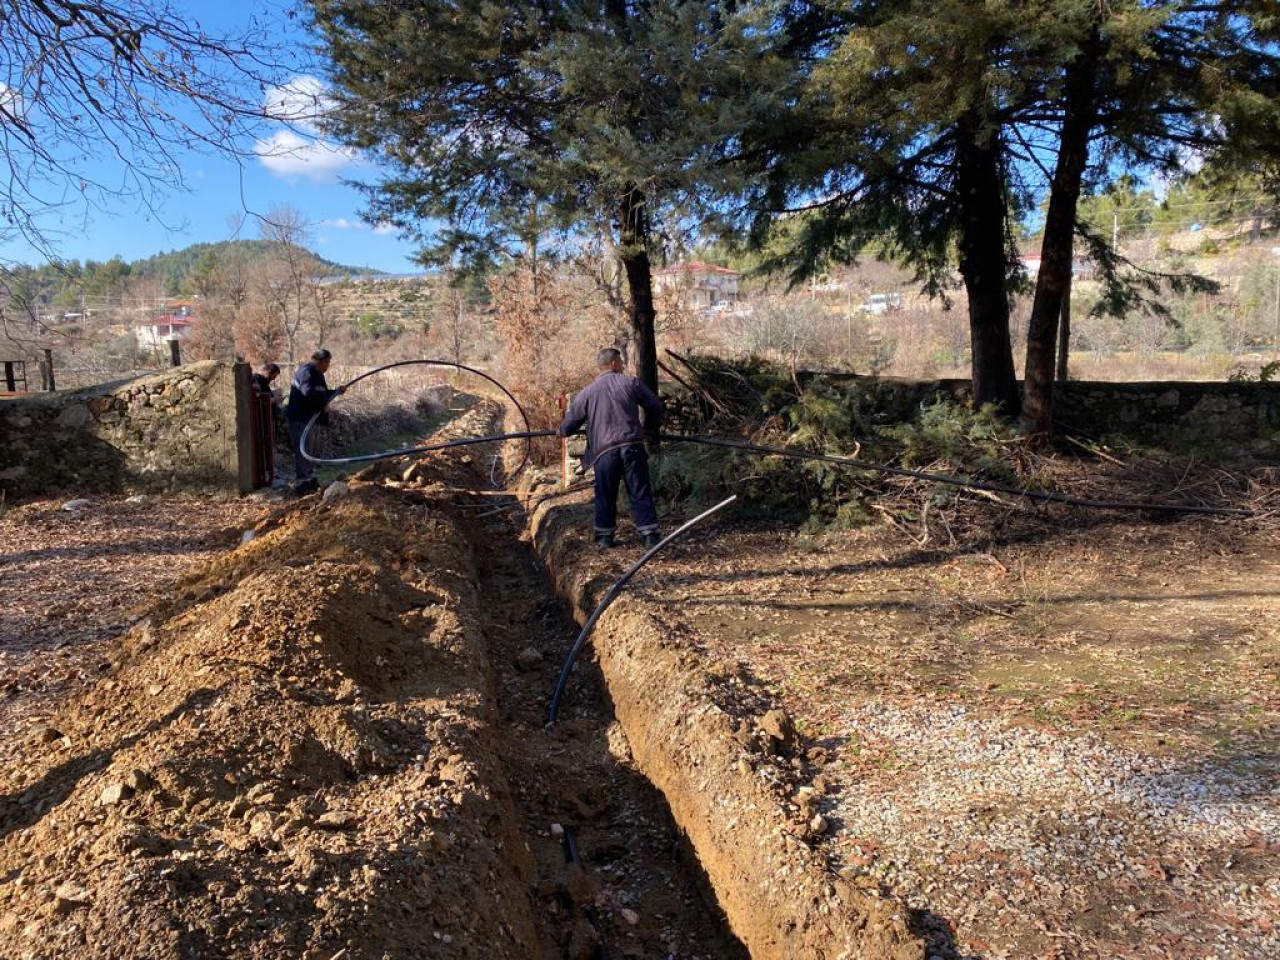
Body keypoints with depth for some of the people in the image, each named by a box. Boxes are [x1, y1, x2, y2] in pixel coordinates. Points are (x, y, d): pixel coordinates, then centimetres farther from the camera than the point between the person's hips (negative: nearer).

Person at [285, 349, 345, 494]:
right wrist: (323, 404, -23)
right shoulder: (306, 372, -18)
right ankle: (301, 483, -1)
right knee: (301, 450, -6)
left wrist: (337, 391, 12)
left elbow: (322, 394, 24)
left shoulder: (317, 374, 14)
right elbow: (308, 392, -33)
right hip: (298, 418, -11)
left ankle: (310, 479, 29)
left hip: (307, 417, 11)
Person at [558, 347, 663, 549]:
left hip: (604, 451, 1)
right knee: (641, 492, 3)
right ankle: (650, 535, 1)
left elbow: (572, 419, 14)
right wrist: (649, 427, 25)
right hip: (632, 447, -1)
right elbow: (655, 405, 7)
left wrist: (562, 431, 37)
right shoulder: (630, 383, 6)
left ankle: (604, 536, 18)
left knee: (605, 495, 12)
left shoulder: (588, 392, 8)